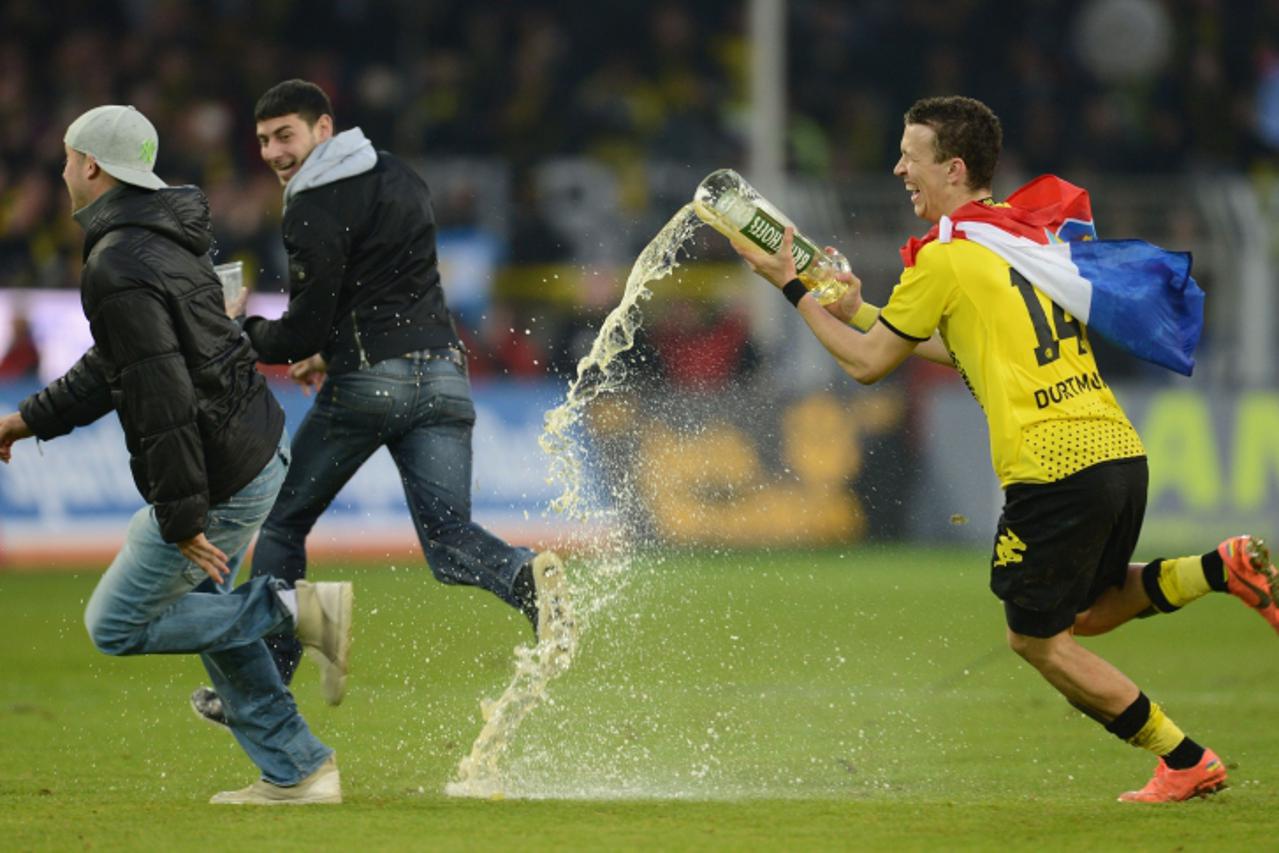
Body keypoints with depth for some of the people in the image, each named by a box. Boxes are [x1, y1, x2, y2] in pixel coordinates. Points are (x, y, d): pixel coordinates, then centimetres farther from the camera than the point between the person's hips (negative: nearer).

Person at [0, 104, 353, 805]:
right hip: (259, 451, 10)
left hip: (219, 482, -10)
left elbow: (161, 396, -26)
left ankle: (296, 610, -8)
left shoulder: (116, 268, -21)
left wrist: (182, 518, -25)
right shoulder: (165, 240, 12)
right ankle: (297, 772, 21)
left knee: (117, 625, 3)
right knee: (201, 610, 24)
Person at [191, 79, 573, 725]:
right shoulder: (400, 179, 18)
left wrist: (244, 334, 10)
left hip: (369, 382, -6)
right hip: (443, 374, 6)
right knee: (449, 539, -1)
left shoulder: (314, 211, -8)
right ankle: (526, 577, -35)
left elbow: (304, 331, -9)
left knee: (282, 526, 11)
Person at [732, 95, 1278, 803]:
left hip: (1052, 466, -8)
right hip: (1120, 448, 8)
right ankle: (1221, 569, 2)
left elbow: (867, 364, 4)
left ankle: (1186, 763, 6)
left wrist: (791, 287, 14)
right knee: (1087, 613, 24)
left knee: (1037, 639, 8)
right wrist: (859, 312, 31)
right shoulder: (1027, 231, 18)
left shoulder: (943, 258, -6)